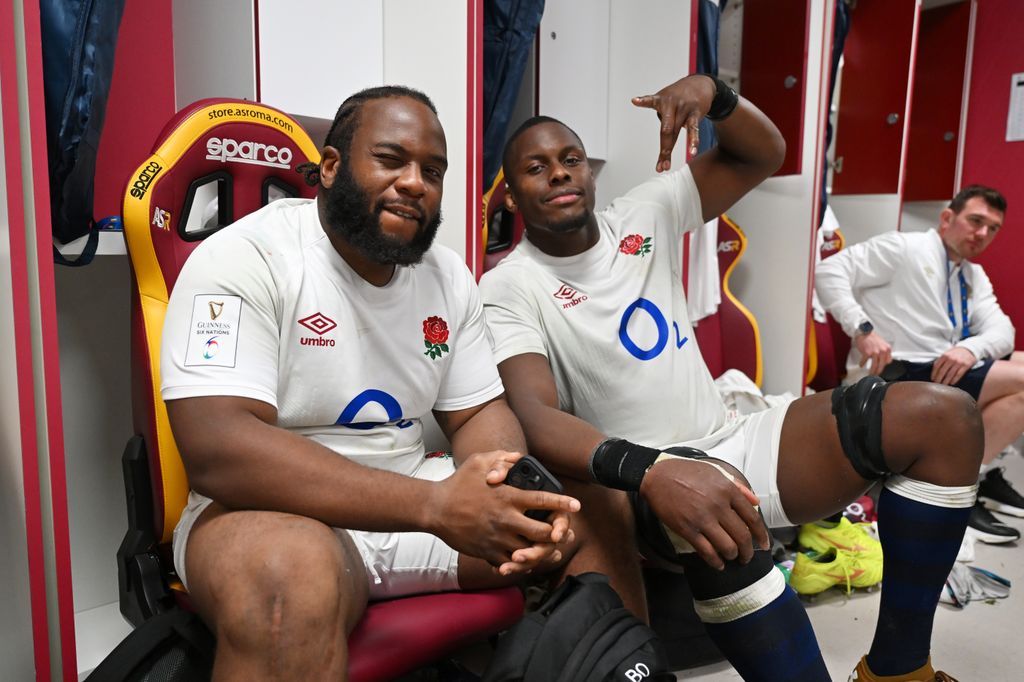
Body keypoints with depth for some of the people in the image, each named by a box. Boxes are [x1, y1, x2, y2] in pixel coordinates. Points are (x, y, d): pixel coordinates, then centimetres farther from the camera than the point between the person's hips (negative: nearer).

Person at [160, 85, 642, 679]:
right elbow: (217, 449, -25)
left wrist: (513, 496, -18)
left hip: (416, 495, 6)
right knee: (289, 577, -39)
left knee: (593, 523, -1)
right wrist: (433, 506, -32)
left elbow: (480, 412, 7)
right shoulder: (243, 258, -14)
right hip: (280, 509, -5)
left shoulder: (449, 275, 6)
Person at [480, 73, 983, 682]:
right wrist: (652, 472, -41)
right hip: (645, 485, -5)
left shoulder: (644, 215, 8)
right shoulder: (508, 289, -7)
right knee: (719, 520, -42)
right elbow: (535, 417, -23)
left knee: (944, 415, -11)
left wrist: (711, 91, -10)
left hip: (733, 448, 6)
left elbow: (764, 154, 12)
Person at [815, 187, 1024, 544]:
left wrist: (971, 347, -18)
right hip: (898, 375, -8)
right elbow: (829, 271, -13)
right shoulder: (904, 247, -3)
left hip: (948, 370, 9)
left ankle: (983, 474, 6)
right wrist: (863, 329, -24)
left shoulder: (975, 276, 19)